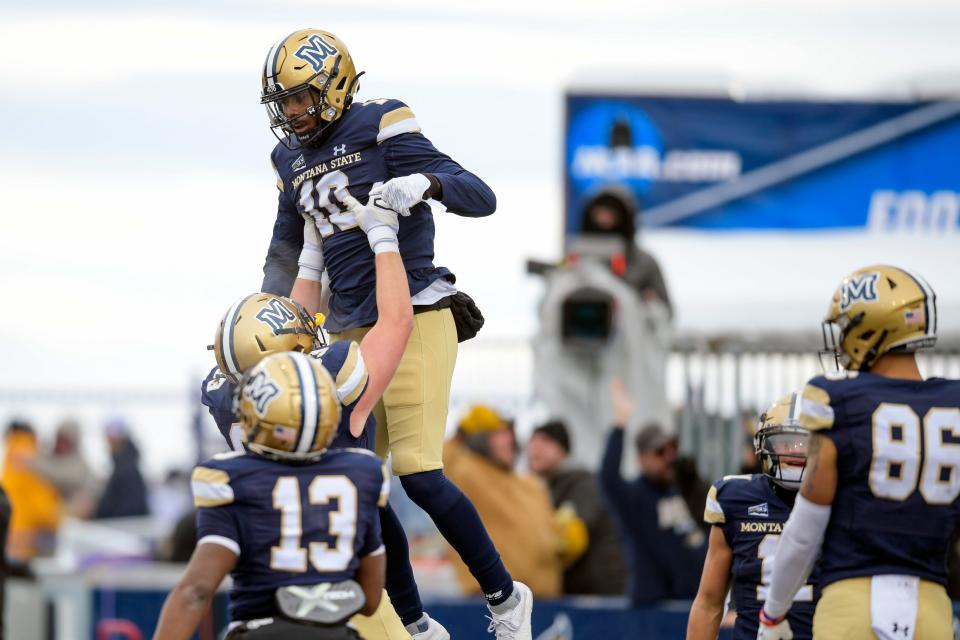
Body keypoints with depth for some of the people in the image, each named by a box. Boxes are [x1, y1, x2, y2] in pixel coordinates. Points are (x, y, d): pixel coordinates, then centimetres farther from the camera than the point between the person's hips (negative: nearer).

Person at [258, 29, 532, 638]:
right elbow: (290, 257, 28)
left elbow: (481, 198, -12)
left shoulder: (381, 129, -7)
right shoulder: (293, 160, 15)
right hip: (352, 332, 8)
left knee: (419, 473, -15)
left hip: (414, 319, -8)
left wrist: (425, 183, -30)